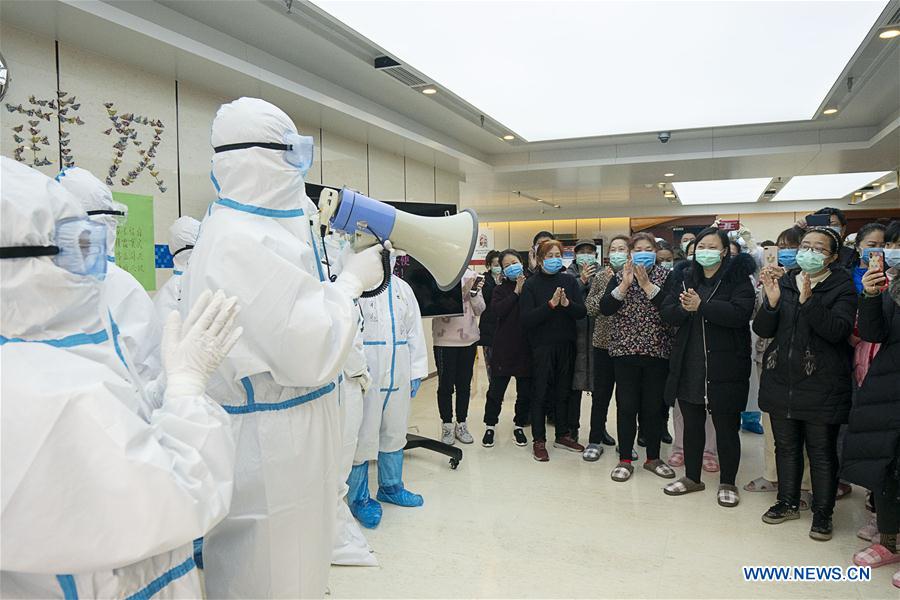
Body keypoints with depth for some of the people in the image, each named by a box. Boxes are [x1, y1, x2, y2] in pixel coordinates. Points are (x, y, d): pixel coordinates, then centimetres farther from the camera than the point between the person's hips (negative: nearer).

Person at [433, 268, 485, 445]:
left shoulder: (471, 275, 3)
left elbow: (479, 310, 3)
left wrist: (474, 291, -14)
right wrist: (464, 289, -27)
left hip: (469, 339, 4)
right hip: (445, 340, -4)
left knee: (464, 384, 12)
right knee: (446, 384, 6)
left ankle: (461, 424, 25)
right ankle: (447, 426, 19)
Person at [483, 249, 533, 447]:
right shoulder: (501, 289, 4)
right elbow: (497, 310, -16)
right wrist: (516, 292, -13)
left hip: (527, 347, 1)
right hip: (504, 347, -1)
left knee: (525, 391, 10)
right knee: (496, 390, 5)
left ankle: (519, 425, 28)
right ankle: (490, 426, 22)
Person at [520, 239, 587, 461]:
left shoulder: (569, 281, 5)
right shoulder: (531, 283, -5)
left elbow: (582, 311, -1)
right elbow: (526, 319, -14)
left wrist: (567, 303, -20)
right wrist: (550, 304, -23)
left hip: (566, 345, 4)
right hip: (542, 346, -3)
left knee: (564, 391, 13)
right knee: (540, 393, 2)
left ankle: (563, 435, 28)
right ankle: (538, 440, 12)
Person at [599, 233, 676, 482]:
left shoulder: (666, 276, 2)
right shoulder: (619, 277, 6)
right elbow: (605, 308, -8)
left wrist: (646, 284, -18)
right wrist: (625, 284, -17)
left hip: (657, 351, 0)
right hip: (625, 351, 0)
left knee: (653, 406, 8)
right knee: (626, 407, 2)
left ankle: (653, 458, 24)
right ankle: (624, 460, 13)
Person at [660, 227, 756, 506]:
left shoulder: (738, 279, -3)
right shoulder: (684, 277, 9)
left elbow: (740, 313, -20)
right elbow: (666, 313, 0)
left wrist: (701, 306, -25)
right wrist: (683, 308, -21)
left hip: (725, 369, -4)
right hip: (688, 367, 4)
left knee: (726, 428, 6)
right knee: (692, 425, 15)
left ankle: (727, 483, 23)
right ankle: (691, 477, 31)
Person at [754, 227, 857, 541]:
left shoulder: (842, 287, -4)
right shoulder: (782, 282, 6)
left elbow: (837, 330, -19)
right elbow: (762, 330, -1)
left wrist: (808, 300, -30)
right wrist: (772, 301, -18)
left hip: (821, 385, -4)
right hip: (781, 381, 4)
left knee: (822, 452, 6)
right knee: (786, 446, 15)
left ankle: (822, 512, 22)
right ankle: (788, 502, 31)